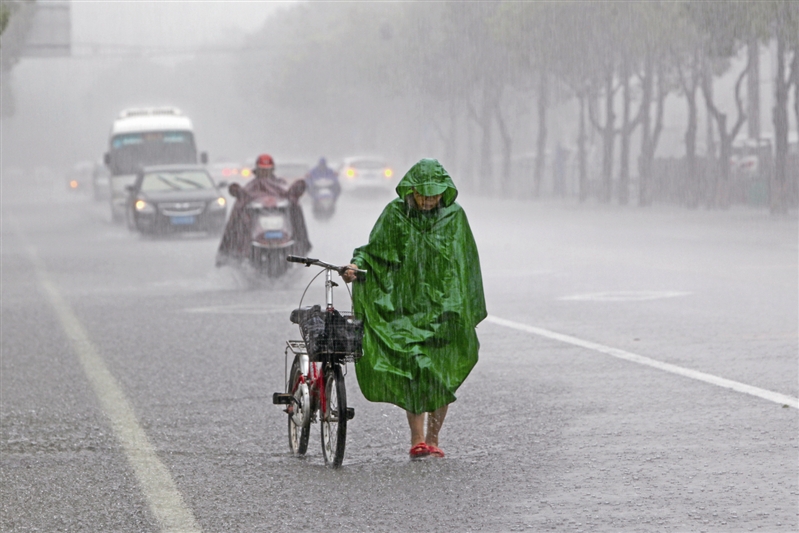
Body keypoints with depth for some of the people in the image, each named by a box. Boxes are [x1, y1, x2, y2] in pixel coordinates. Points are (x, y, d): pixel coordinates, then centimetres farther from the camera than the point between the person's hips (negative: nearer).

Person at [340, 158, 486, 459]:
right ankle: (417, 440, -11)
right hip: (405, 306, -1)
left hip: (442, 309, 1)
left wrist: (467, 312, 8)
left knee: (441, 376, 0)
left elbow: (466, 266, 8)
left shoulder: (454, 217, 2)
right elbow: (374, 250, 4)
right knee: (413, 370, -12)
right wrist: (356, 266, -18)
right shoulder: (395, 214, -1)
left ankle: (432, 439, 14)